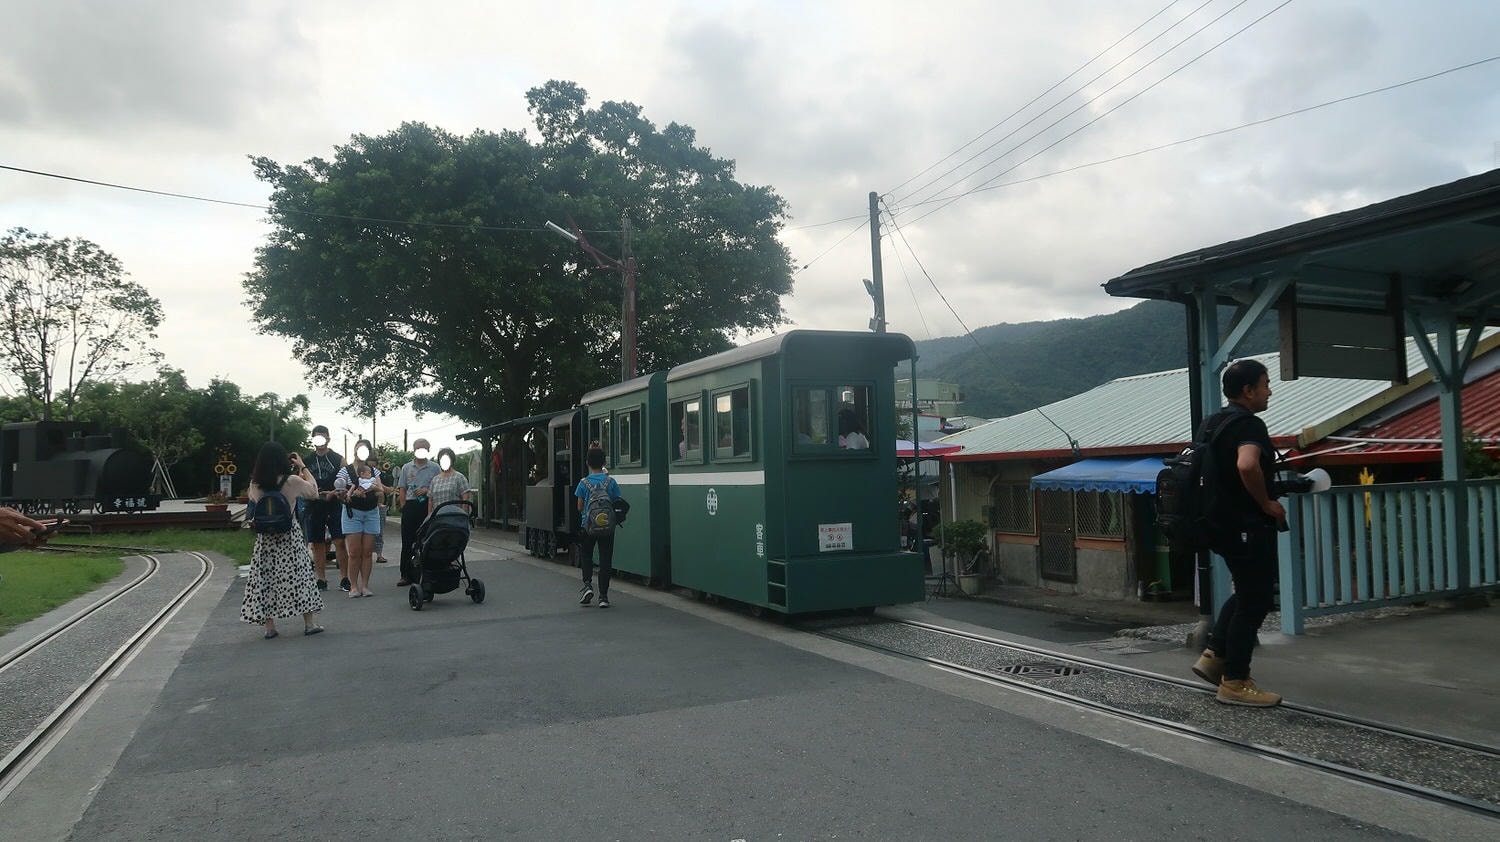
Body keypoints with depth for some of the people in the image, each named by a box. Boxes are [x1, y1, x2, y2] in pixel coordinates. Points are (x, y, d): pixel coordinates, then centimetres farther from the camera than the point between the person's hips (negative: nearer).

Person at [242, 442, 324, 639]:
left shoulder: (255, 484, -5)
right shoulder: (292, 481, -14)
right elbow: (314, 492, 2)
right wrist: (303, 467, 7)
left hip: (265, 538, 3)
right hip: (290, 536, -2)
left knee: (266, 578, 10)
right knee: (299, 575, 7)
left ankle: (269, 626, 13)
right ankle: (308, 623, 11)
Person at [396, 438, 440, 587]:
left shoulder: (434, 468, 7)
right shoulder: (406, 468, 12)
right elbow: (402, 489, 11)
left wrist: (427, 490, -10)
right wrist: (404, 508, 2)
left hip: (427, 505, -1)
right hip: (410, 505, 1)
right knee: (407, 541, 1)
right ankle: (406, 575, 7)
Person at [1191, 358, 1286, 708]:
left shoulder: (1213, 422, 13)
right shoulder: (1249, 424, -17)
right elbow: (1247, 466, -37)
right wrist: (1267, 503, -22)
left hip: (1223, 522, 10)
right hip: (1248, 526, -10)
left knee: (1247, 593, 22)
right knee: (1254, 601, 0)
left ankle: (1213, 656, 20)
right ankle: (1235, 682, 8)